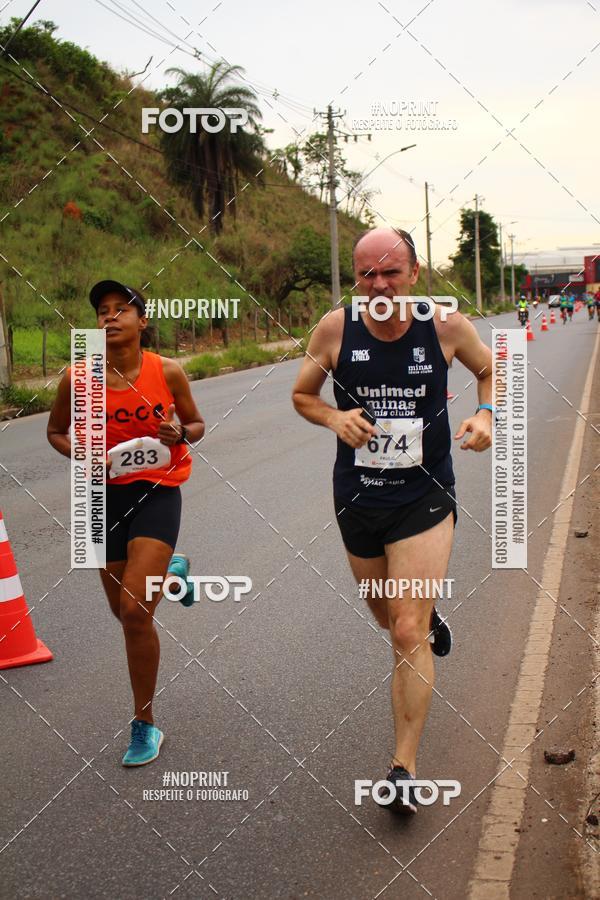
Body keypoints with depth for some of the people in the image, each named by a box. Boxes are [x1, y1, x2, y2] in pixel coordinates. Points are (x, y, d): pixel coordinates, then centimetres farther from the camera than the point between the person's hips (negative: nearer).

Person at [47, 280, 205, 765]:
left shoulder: (168, 372, -8)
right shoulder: (78, 377, -6)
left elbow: (196, 424, 8)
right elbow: (56, 431, 9)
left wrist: (182, 433, -15)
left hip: (157, 494, -3)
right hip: (106, 495, 3)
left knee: (135, 611, -14)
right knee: (125, 610, 15)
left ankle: (145, 723, 3)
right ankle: (167, 574, 52)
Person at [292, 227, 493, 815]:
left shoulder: (447, 327, -11)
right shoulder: (335, 329, -10)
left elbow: (489, 369, 10)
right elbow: (302, 395, 5)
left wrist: (485, 414, -10)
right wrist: (335, 418, -16)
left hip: (424, 500, -3)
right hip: (356, 499, 3)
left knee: (408, 633, -11)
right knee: (386, 615, 21)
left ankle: (404, 767, 0)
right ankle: (428, 613, 59)